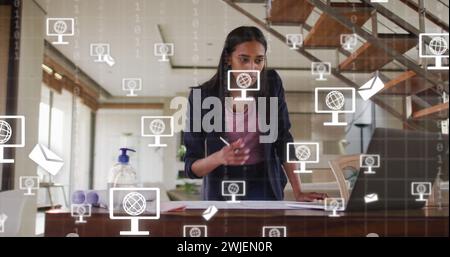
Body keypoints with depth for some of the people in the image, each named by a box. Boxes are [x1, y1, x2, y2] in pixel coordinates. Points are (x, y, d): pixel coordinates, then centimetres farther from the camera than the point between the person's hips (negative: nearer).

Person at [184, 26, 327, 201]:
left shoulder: (272, 84, -9)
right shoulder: (202, 96, -14)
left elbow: (283, 139, -2)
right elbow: (190, 165, -11)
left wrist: (298, 192, -10)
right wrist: (219, 157, -33)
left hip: (265, 187, 1)